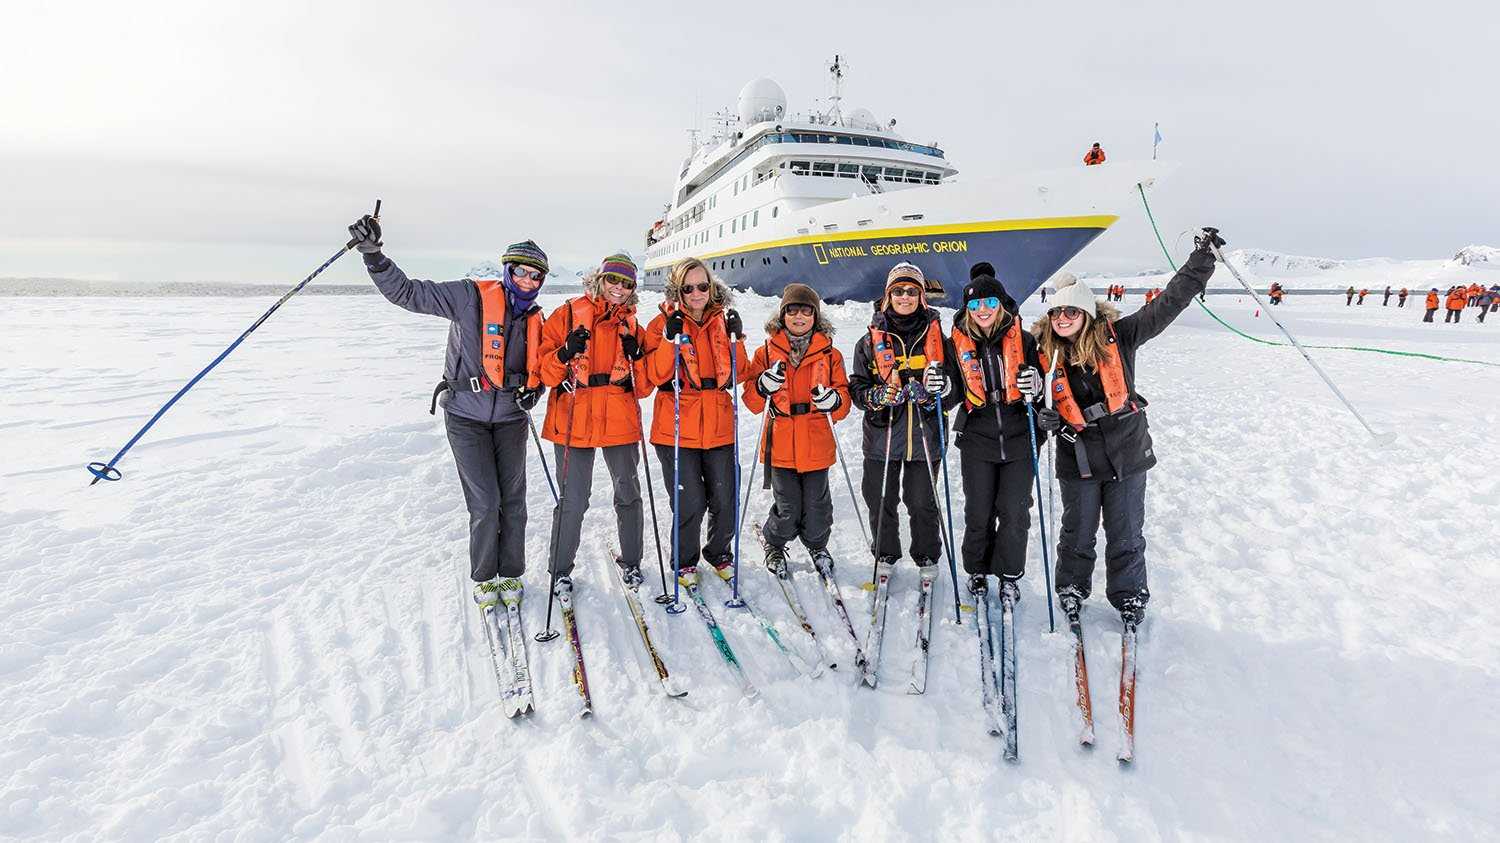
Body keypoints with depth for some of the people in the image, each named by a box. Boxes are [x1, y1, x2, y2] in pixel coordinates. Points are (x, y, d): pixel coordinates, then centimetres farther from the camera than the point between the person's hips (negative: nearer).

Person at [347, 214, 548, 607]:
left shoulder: (535, 319, 7)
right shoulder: (471, 297, -9)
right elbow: (406, 292, -12)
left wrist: (533, 391, -2)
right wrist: (373, 254, -25)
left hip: (510, 418, 4)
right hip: (466, 416, -4)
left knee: (513, 501, 7)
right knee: (485, 503, -5)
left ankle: (510, 573, 23)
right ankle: (484, 577, 16)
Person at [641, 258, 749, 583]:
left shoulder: (723, 321, 10)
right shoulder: (664, 323, 0)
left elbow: (738, 375, 6)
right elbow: (655, 376, -10)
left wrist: (735, 339, -6)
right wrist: (671, 340, -20)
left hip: (719, 427, 3)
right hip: (677, 428, -3)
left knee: (725, 501, 6)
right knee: (690, 503, -2)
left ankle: (719, 554, 33)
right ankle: (684, 562, 24)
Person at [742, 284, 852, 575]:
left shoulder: (829, 354, 4)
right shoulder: (767, 352, 2)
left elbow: (844, 399, 5)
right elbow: (752, 402, 2)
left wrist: (833, 400, -17)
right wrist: (763, 386, -19)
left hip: (817, 445, 1)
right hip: (781, 446, -1)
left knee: (817, 507, 8)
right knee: (787, 509, 1)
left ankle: (817, 545, 39)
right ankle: (773, 544, 33)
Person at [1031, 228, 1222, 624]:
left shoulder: (1117, 336, -8)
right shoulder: (1044, 352, -4)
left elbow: (1167, 304, -8)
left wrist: (1202, 258, -13)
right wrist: (1043, 417, -12)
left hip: (1127, 454, 0)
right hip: (1078, 459, 1)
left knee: (1125, 535, 11)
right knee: (1077, 533, 13)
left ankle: (1129, 596, 30)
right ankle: (1072, 588, 35)